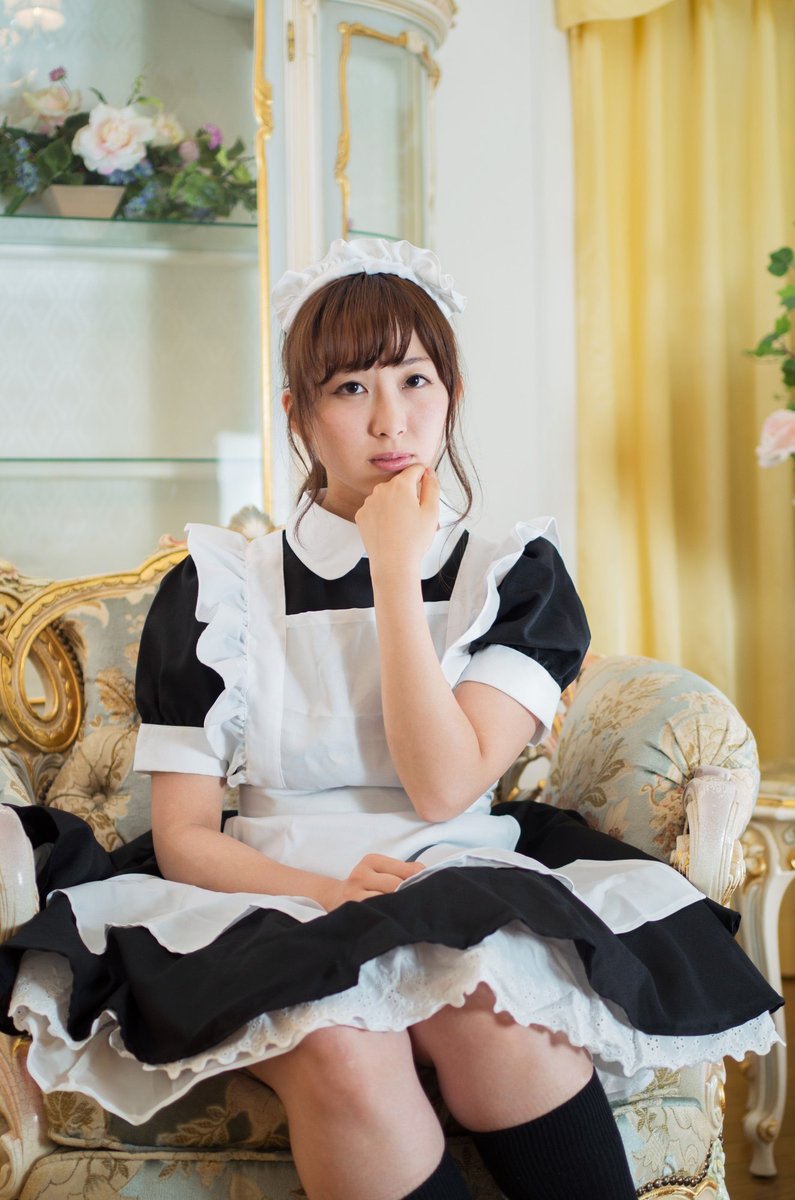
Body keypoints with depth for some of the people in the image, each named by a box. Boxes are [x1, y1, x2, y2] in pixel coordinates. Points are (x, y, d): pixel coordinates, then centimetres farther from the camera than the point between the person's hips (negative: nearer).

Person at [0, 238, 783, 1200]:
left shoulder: (517, 576, 7)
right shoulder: (219, 590, 5)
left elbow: (443, 787, -8)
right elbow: (183, 837, 0)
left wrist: (397, 577, -8)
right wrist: (324, 892, -19)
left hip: (467, 902, 1)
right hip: (278, 902, 0)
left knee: (489, 1017, -34)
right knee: (344, 1052, -35)